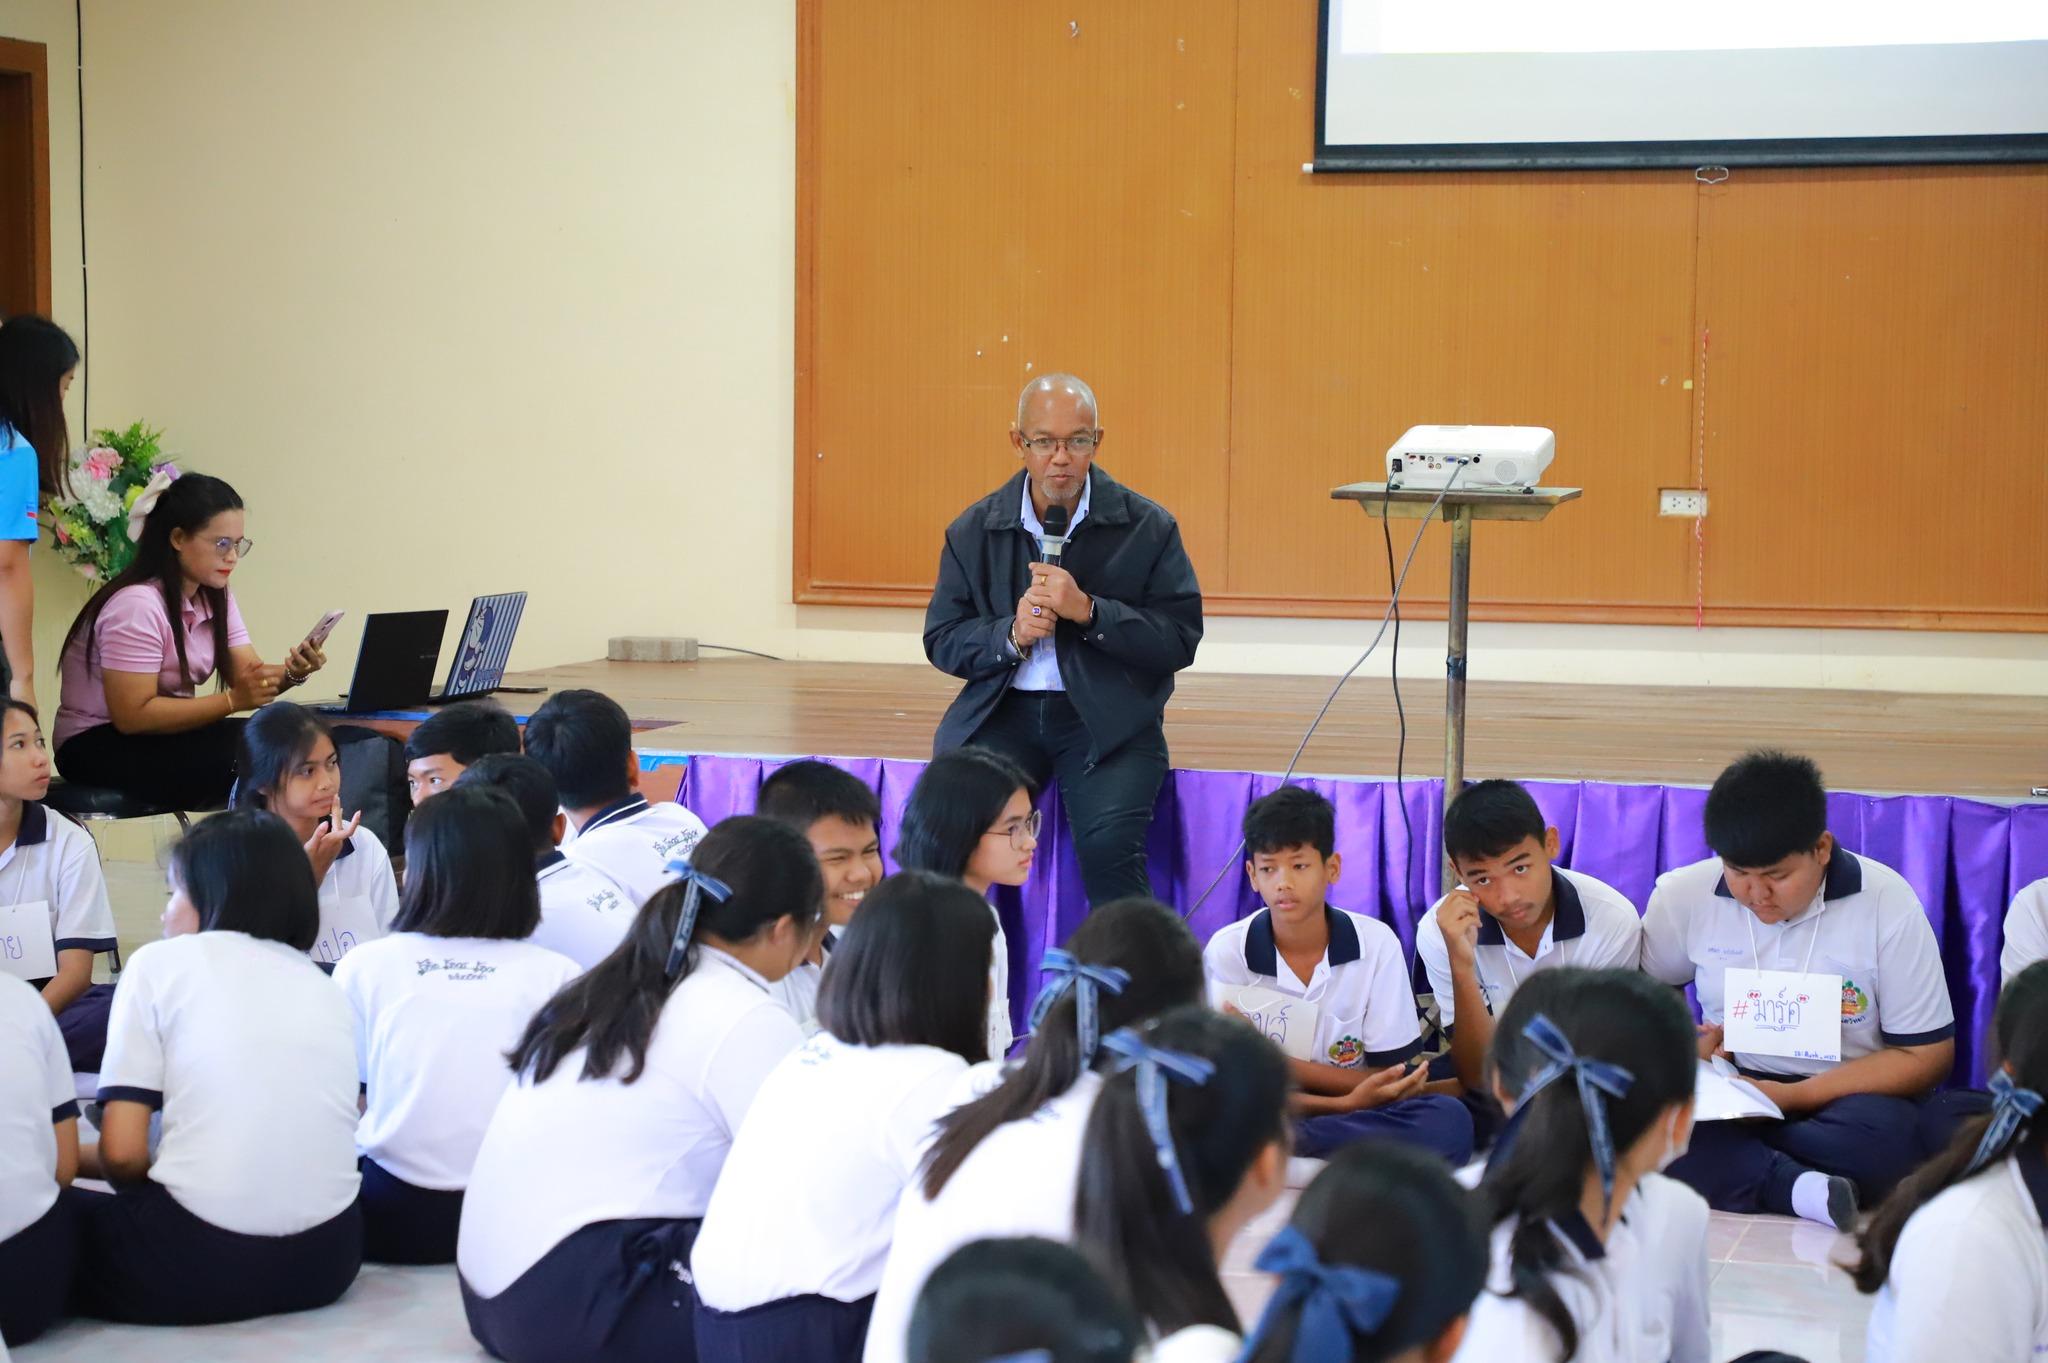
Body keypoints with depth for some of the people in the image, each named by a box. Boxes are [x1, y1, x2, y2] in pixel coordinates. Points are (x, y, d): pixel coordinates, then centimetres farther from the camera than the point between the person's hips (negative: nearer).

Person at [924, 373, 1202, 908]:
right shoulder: (973, 531, 8)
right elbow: (941, 641, 8)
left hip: (1108, 717, -2)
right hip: (1004, 709, 2)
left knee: (1109, 844, -28)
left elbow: (1180, 641, -3)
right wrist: (1011, 636, -11)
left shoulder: (1148, 528, 2)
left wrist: (1089, 611, -16)